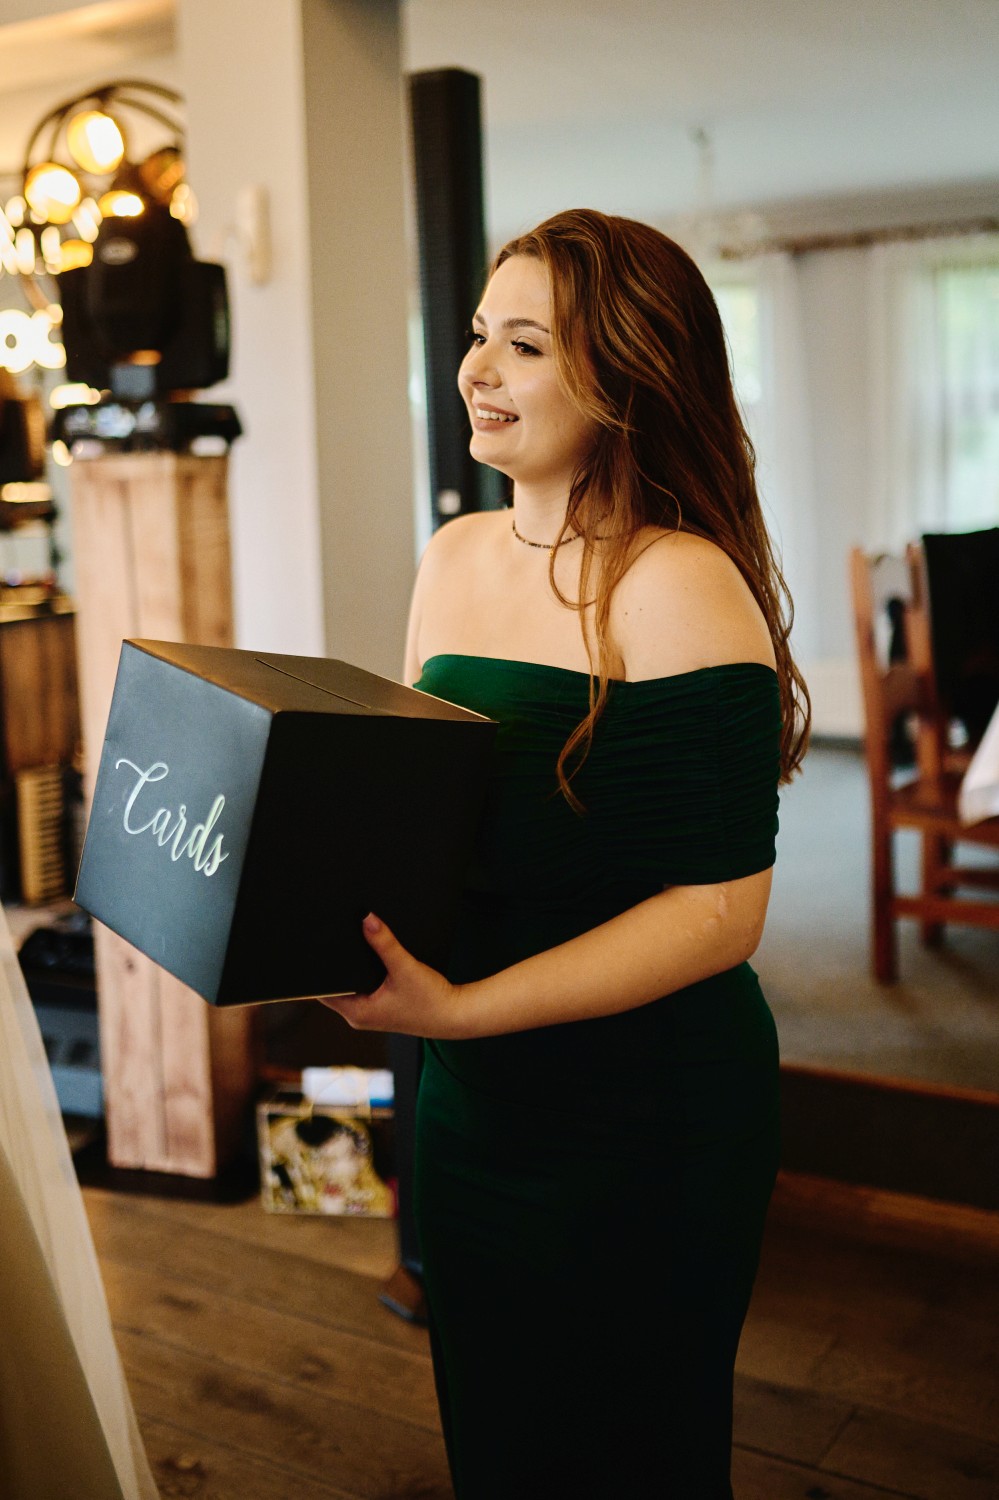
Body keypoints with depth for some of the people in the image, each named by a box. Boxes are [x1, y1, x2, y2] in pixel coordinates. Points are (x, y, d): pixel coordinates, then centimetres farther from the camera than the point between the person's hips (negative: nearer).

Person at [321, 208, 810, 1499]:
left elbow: (723, 908, -21)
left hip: (647, 1127, -6)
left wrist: (464, 1006, -27)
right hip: (472, 1103, 6)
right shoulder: (453, 560, 4)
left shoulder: (680, 587, -18)